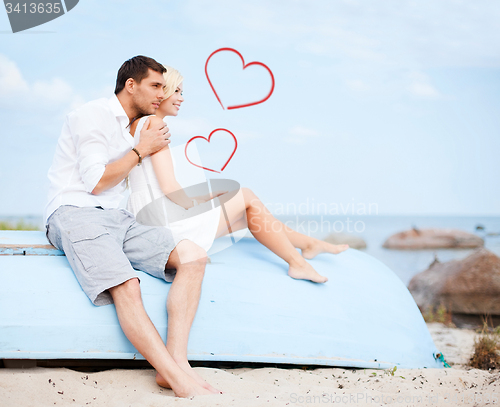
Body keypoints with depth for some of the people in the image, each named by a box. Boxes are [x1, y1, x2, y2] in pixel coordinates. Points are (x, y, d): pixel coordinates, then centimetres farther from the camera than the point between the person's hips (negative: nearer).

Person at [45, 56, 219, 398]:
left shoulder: (130, 128, 26)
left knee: (193, 256, -17)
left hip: (118, 217, 8)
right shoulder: (95, 115, -2)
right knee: (126, 287, -33)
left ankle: (178, 360, -31)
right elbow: (96, 182, -9)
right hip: (76, 213, -8)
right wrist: (141, 150, 0)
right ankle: (182, 383, -41)